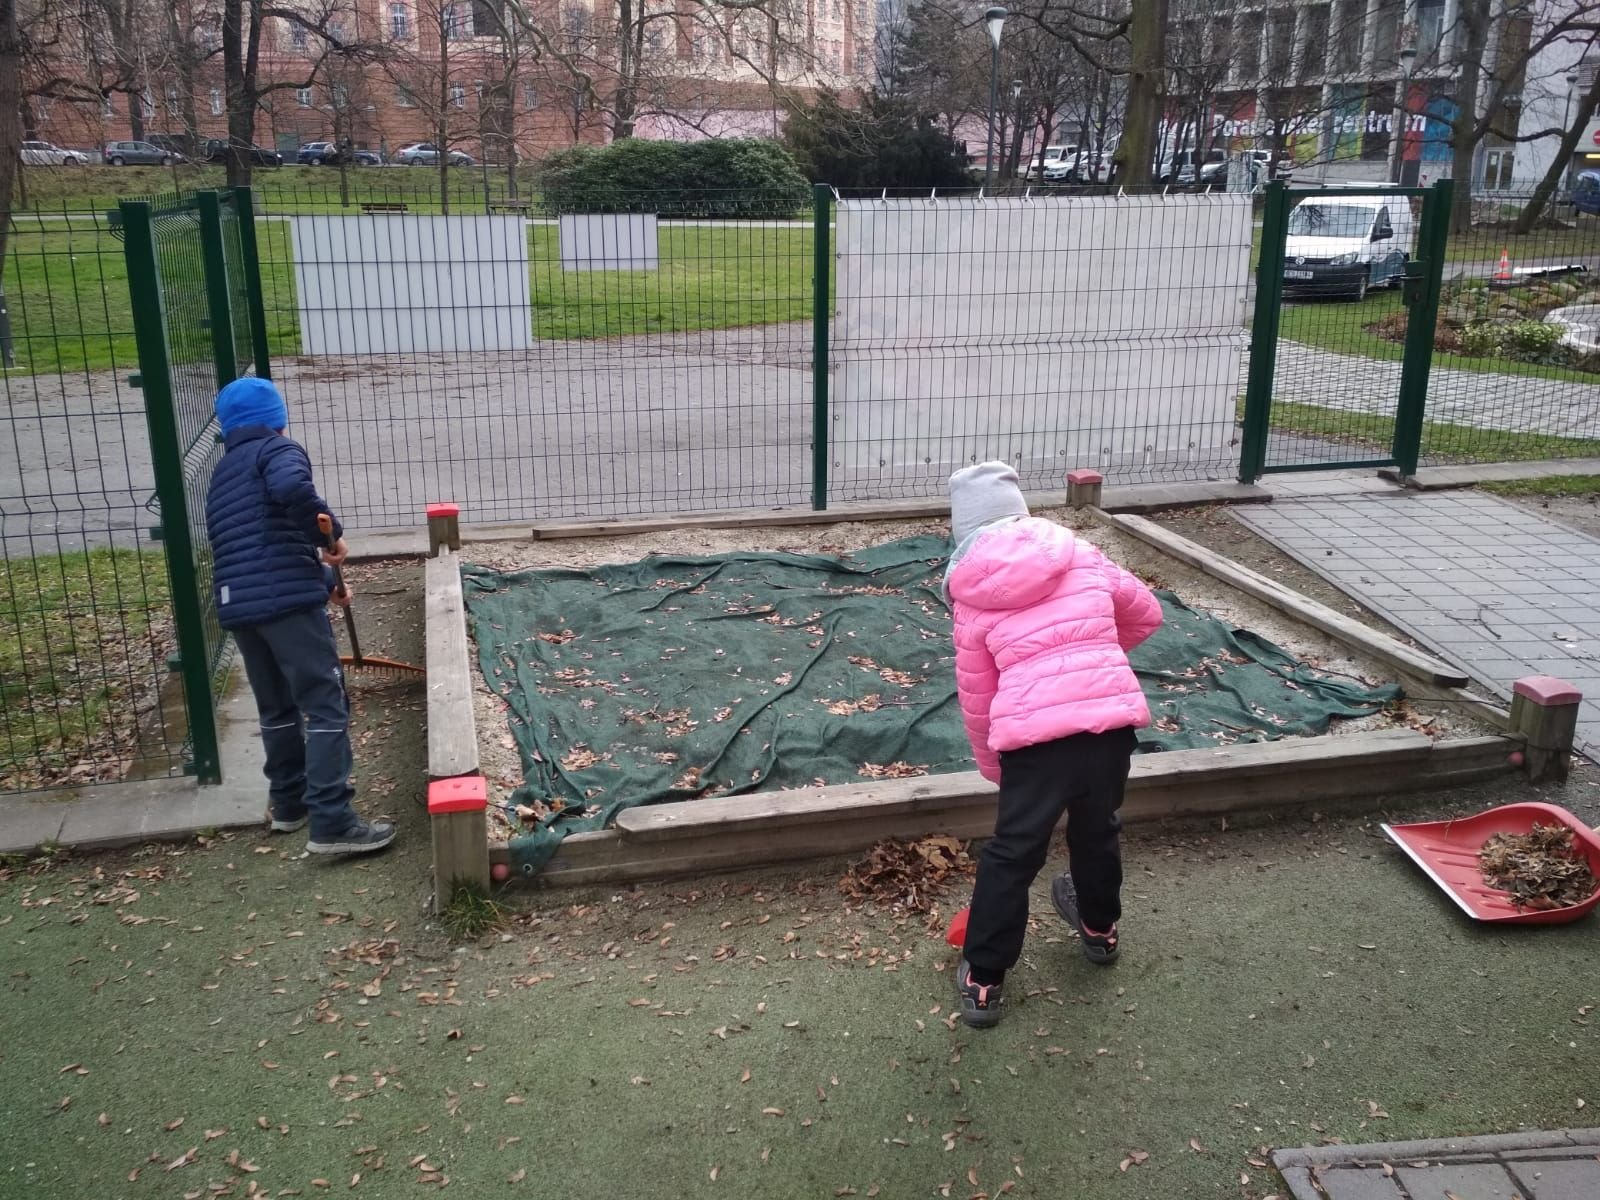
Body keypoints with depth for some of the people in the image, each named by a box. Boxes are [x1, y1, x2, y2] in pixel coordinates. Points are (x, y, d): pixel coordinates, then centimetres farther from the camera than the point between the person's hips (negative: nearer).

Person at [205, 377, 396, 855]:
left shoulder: (222, 476, 27)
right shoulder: (277, 450, 2)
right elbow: (292, 488, -24)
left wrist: (322, 576, 35)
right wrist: (329, 533, -10)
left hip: (237, 606, 8)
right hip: (286, 599, -8)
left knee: (277, 708, 21)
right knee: (326, 707, -6)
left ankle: (290, 804, 32)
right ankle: (331, 823, -11)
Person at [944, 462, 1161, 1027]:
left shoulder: (972, 596, 5)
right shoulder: (1080, 556, 10)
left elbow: (977, 698, 10)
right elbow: (1146, 614, 23)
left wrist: (992, 765, 24)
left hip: (1035, 733, -3)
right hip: (1114, 716, 3)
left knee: (1012, 853, 11)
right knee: (1097, 830, 28)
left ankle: (982, 981, 19)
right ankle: (1100, 928, 52)